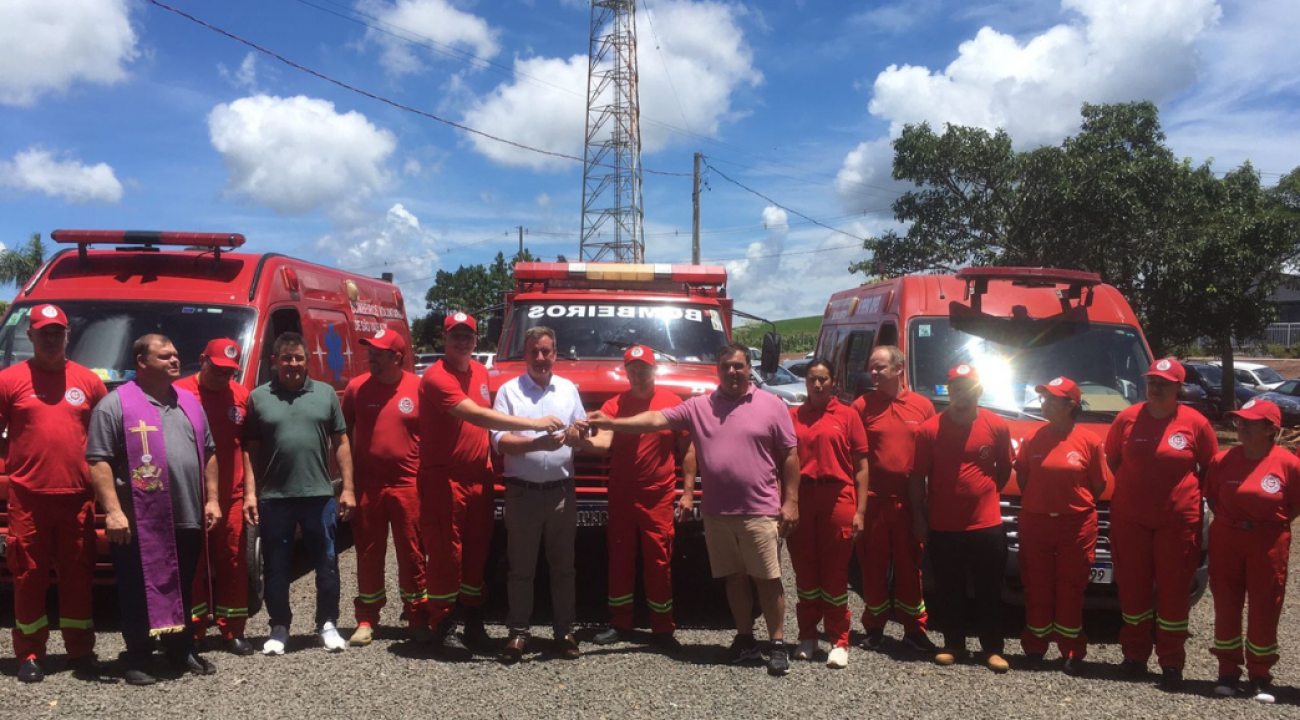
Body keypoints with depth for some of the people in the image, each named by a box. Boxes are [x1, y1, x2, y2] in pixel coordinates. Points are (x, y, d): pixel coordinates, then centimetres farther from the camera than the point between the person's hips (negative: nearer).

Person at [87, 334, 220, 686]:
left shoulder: (190, 403, 15)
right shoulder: (115, 405, -5)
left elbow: (208, 454, 18)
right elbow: (99, 461, -11)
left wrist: (211, 499, 11)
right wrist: (112, 510, -17)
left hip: (187, 518, 6)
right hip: (139, 522, -6)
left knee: (183, 590, 16)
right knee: (139, 594, 3)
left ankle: (182, 650, 29)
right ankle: (138, 659, 14)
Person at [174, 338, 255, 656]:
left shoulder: (241, 396, 7)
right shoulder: (179, 393, -3)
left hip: (231, 496, 3)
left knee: (233, 562, 8)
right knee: (192, 565, 6)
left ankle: (233, 630, 18)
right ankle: (192, 631, 15)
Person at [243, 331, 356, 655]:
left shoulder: (326, 393, 6)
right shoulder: (258, 397, 5)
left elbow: (341, 443, 6)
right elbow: (251, 450, 5)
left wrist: (347, 488, 0)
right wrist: (250, 493, -2)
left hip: (319, 494, 0)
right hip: (273, 497, 0)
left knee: (326, 563, 7)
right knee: (275, 566, 8)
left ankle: (328, 625, 19)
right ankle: (279, 628, 21)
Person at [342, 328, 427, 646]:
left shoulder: (417, 387, -4)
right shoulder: (357, 387, 1)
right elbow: (344, 435, 8)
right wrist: (348, 480, 3)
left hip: (408, 485, -1)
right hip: (367, 486, 2)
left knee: (412, 554, 7)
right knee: (368, 555, 10)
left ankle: (417, 617, 19)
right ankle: (366, 620, 22)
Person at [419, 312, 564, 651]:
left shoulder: (480, 372, 10)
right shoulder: (437, 377, -16)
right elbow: (477, 416, -27)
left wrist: (490, 465, 11)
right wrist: (534, 424, -31)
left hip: (479, 477, 7)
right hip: (444, 479, -7)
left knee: (477, 552, 12)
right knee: (446, 553, 1)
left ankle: (474, 621, 22)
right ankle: (442, 624, 14)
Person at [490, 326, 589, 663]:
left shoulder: (569, 389, 10)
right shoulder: (509, 390, 0)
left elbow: (584, 438, 12)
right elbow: (500, 441, -8)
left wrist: (576, 436, -12)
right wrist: (538, 443, -23)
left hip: (562, 491, 2)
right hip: (523, 491, -2)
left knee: (563, 564, 9)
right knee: (521, 566, 6)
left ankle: (564, 630, 18)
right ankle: (518, 632, 15)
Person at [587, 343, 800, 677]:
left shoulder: (771, 405, -1)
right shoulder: (699, 406, 6)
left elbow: (790, 455, 0)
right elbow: (657, 419, -1)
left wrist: (791, 501, -5)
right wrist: (612, 423, -13)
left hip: (760, 511, -3)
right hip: (717, 512, 3)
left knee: (767, 578, 2)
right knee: (735, 578, 13)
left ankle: (778, 644, 12)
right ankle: (745, 639, 25)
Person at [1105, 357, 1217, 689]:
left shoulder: (1195, 423, -4)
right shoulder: (1127, 418, 0)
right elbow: (1112, 458, 13)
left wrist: (1191, 493, 1)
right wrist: (1135, 487, 7)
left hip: (1178, 521, -1)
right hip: (1129, 518, 2)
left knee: (1174, 590, 4)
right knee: (1133, 588, 8)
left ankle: (1171, 662, 16)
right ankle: (1134, 655, 21)